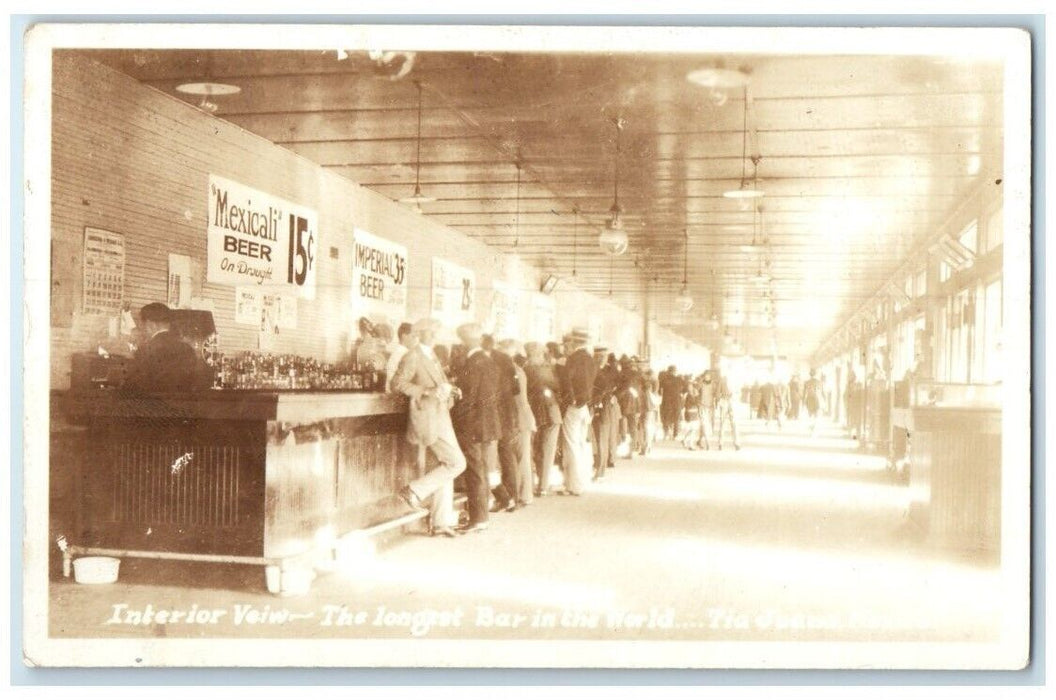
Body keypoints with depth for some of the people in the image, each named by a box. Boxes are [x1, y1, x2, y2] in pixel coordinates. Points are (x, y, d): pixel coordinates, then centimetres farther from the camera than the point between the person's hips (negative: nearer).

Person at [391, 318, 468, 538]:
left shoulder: (432, 356, 18)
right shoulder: (412, 356, -9)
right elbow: (398, 383, -19)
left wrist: (448, 390, 9)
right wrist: (427, 392, -23)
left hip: (440, 418, 9)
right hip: (428, 418, -9)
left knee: (445, 466, 10)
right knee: (457, 463, -12)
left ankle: (440, 522, 17)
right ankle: (415, 490, -2)